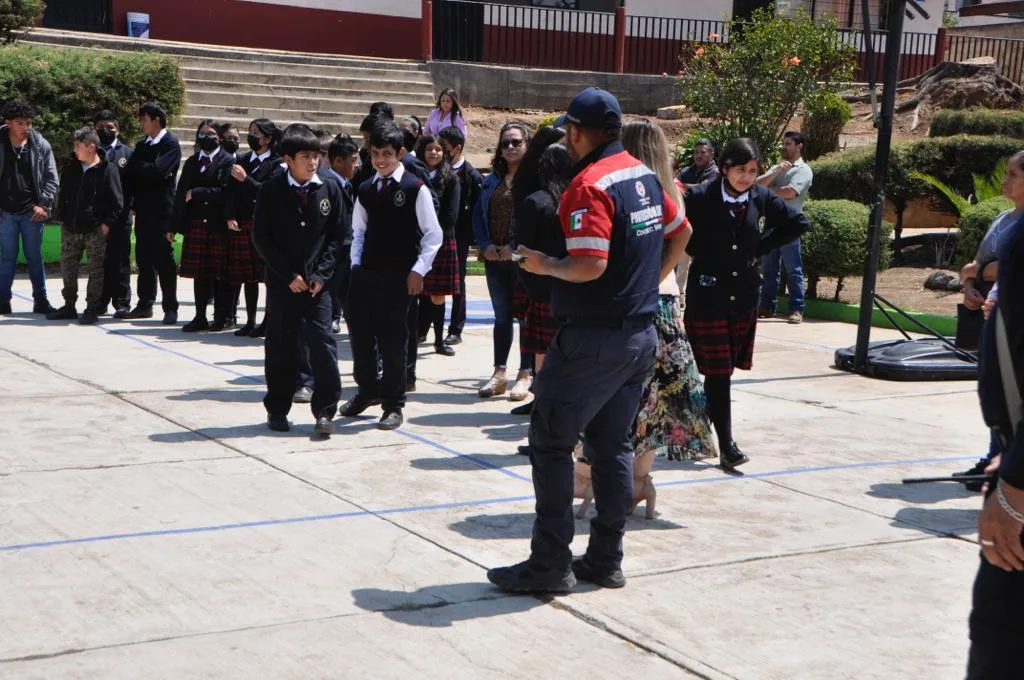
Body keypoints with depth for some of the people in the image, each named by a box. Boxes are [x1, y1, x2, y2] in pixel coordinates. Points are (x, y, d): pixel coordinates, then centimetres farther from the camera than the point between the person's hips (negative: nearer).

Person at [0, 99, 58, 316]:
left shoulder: (41, 146, -1)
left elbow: (51, 178, 2)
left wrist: (44, 204, -6)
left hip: (31, 212, 0)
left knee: (34, 257, 7)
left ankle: (40, 300, 14)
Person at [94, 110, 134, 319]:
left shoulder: (127, 153, 5)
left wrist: (126, 209, -12)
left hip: (119, 215, -2)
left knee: (119, 260, 1)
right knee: (98, 260, 6)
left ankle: (122, 303, 5)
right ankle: (101, 301, 13)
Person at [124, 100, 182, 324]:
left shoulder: (170, 144, -7)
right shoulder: (142, 144, 15)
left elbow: (158, 170, -20)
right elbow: (131, 172, 9)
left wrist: (135, 165, -6)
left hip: (162, 211, -7)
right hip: (143, 211, 7)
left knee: (164, 260, -5)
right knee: (144, 259, 11)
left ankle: (170, 308, 0)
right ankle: (145, 304, 19)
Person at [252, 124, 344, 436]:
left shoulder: (329, 189, 1)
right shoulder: (272, 190, -4)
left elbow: (336, 237, 5)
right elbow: (261, 237, -3)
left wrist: (320, 274, -6)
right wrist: (289, 275, -9)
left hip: (317, 282, 1)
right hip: (282, 281, -1)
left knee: (323, 343, -7)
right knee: (281, 346, 6)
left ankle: (325, 411, -2)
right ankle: (277, 409, 19)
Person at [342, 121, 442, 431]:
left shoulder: (415, 188, -5)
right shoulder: (366, 190, 11)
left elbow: (433, 234, -4)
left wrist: (418, 270, -10)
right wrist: (356, 264, 7)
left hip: (398, 276, -5)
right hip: (365, 274, 5)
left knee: (393, 341, -2)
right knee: (360, 335, 11)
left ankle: (393, 404, 10)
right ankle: (368, 388, 32)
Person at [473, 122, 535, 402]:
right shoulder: (493, 179, 13)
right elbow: (478, 214, 11)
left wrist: (516, 246, -18)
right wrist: (486, 245, -4)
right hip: (495, 259, 6)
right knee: (502, 316, 12)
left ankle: (526, 374, 10)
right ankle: (499, 373, 18)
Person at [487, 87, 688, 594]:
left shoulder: (590, 184, -18)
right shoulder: (645, 176, 10)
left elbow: (590, 265, -27)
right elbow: (679, 231, 24)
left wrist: (544, 265, -10)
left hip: (594, 338, -9)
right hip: (642, 333, 9)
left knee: (551, 442, -1)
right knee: (613, 445, 13)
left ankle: (550, 565, 0)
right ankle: (605, 560, 18)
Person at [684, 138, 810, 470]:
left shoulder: (762, 198, 0)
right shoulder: (700, 198, -13)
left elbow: (799, 223, 12)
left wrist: (760, 247, 5)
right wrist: (698, 253, -3)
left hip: (744, 296, 5)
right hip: (708, 296, -4)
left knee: (724, 370, 11)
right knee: (718, 372, -5)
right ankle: (726, 446, -4)